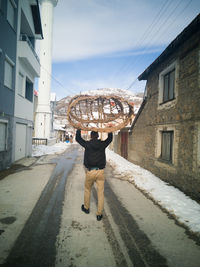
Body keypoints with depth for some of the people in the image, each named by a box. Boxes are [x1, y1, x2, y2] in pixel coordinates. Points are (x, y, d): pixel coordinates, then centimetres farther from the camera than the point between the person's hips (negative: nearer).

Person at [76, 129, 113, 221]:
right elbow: (110, 138, 18)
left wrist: (79, 128, 19)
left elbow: (78, 138, 10)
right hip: (100, 172, 1)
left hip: (90, 172, 0)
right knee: (100, 193, 9)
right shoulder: (102, 144, -2)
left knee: (87, 190, 22)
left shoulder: (87, 144, -5)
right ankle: (99, 214, 15)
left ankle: (86, 208, 39)